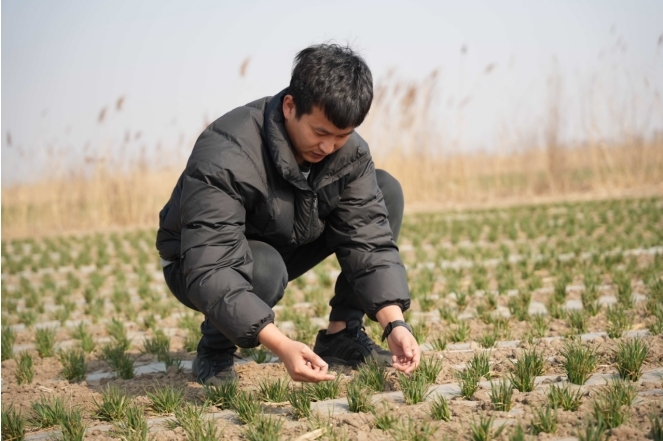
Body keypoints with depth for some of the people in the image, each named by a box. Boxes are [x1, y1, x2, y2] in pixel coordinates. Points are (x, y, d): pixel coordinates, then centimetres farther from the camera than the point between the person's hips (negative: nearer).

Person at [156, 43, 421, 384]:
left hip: (286, 248, 6)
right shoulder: (224, 157, -36)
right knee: (265, 269, -41)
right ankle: (215, 349, -9)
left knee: (386, 190, -12)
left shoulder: (348, 150, -18)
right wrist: (281, 346, -55)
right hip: (201, 265, -5)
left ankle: (341, 334, -5)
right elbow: (210, 272, -43)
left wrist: (394, 323, -35)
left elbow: (369, 241, -19)